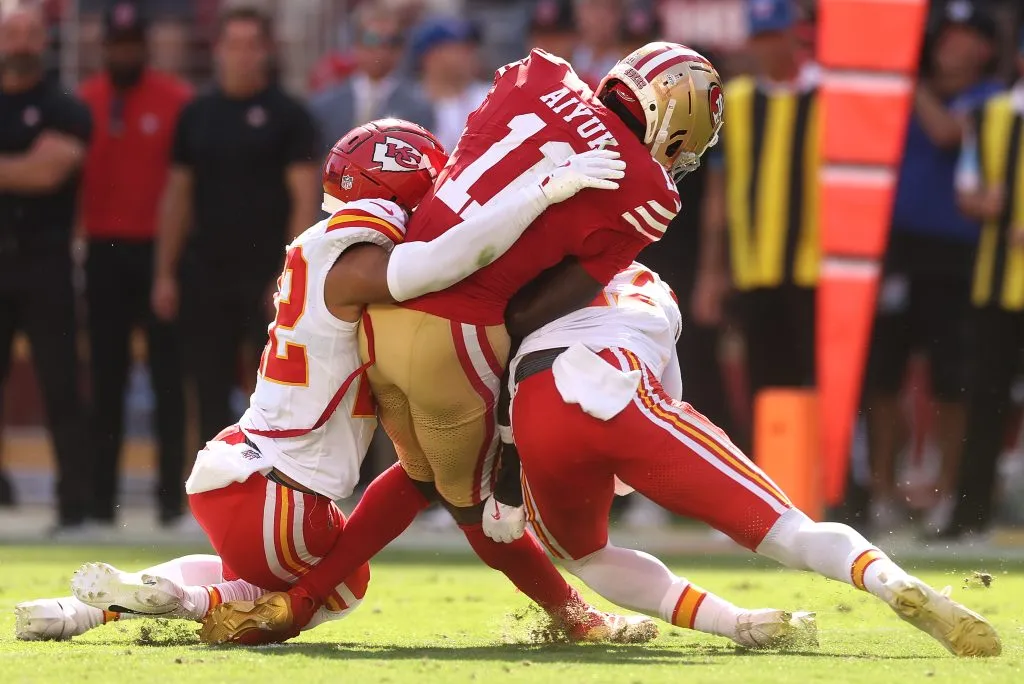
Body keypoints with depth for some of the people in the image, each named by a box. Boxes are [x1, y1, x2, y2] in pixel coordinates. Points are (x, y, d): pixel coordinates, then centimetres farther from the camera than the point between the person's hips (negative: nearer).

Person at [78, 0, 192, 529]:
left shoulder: (176, 101, -3)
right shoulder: (84, 102, 6)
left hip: (158, 249, -3)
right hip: (104, 252, 3)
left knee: (167, 373, 0)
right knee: (106, 376, 5)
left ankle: (172, 493, 3)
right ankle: (101, 495, 8)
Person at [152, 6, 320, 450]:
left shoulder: (287, 116, -1)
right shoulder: (196, 115, 11)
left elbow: (304, 198, -5)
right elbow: (177, 196, 14)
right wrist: (165, 272, 8)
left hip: (266, 272, -4)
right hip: (205, 273, 4)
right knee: (209, 391, 6)